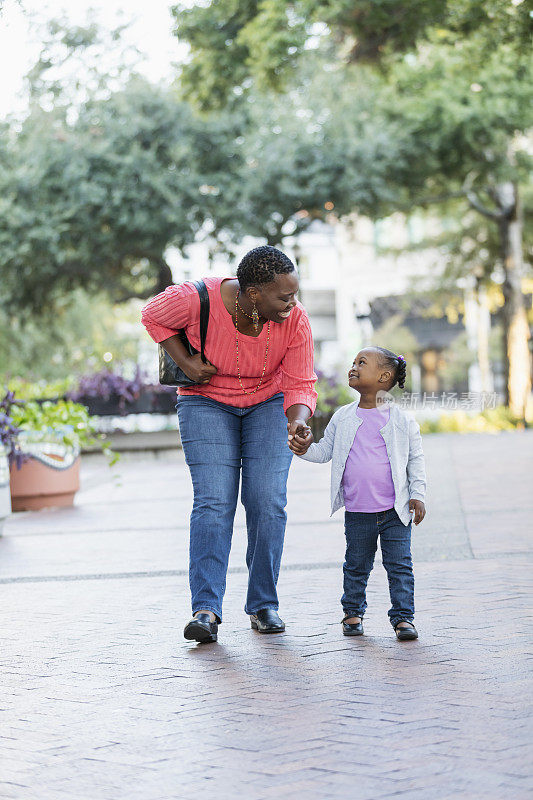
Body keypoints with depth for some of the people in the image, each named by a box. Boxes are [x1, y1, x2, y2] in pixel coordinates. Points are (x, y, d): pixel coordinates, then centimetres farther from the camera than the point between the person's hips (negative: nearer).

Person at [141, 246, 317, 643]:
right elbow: (153, 317, -6)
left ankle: (264, 604, 2)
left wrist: (298, 421, -36)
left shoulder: (295, 320, -22)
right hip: (207, 400, -1)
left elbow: (300, 386, -15)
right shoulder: (197, 300, -28)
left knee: (269, 502, -11)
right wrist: (186, 362, -16)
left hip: (268, 403, 2)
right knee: (213, 502, -15)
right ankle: (206, 610, -18)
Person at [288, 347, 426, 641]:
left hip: (395, 509, -2)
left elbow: (416, 459, 5)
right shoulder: (343, 418, 6)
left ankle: (403, 616, 6)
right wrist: (305, 448, -9)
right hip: (357, 512, 2)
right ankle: (353, 612, 28)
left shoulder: (401, 420, -1)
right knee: (356, 566, 13)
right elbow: (324, 452, 11)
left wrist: (417, 495, -2)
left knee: (399, 565, -1)